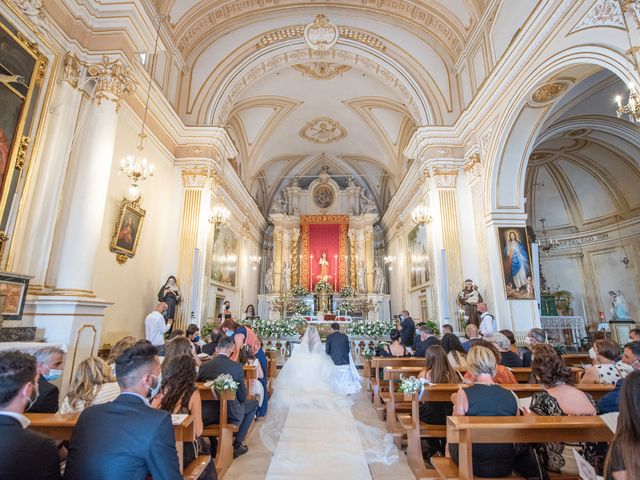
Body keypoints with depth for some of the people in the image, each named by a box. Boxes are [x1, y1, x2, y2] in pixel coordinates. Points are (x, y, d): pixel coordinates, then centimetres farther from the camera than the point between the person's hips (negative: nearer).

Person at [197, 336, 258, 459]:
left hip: (207, 417, 4)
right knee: (253, 404, 22)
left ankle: (213, 445, 33)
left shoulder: (204, 366, -6)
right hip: (231, 416, -3)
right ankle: (237, 445, 18)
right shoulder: (236, 367, -16)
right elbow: (242, 397, -7)